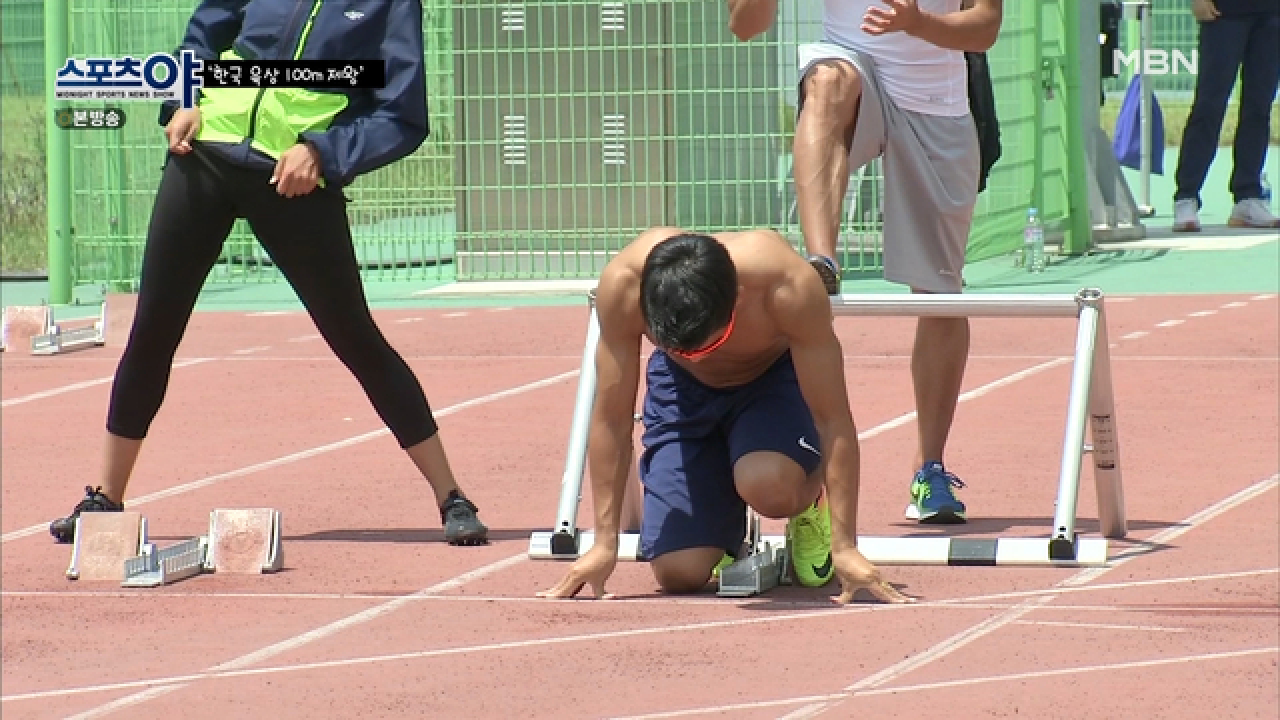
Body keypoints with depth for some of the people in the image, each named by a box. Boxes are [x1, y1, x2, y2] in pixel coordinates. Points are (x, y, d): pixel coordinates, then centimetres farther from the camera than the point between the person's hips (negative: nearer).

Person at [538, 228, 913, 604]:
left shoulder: (790, 288, -38)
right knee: (680, 574, -12)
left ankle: (809, 504, 2)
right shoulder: (623, 283, -34)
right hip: (682, 389, 2)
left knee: (768, 486, -35)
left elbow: (833, 418, -30)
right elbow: (611, 418, -22)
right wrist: (604, 544, -20)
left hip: (776, 376, -2)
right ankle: (726, 532, 24)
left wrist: (844, 547, -31)